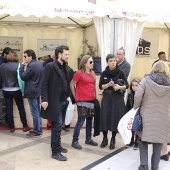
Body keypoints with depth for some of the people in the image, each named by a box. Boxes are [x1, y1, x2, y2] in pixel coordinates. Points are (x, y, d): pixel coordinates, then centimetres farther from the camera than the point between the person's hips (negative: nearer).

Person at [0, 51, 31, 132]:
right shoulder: (17, 66, -13)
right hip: (16, 90, -3)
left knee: (9, 109, 9)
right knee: (21, 108, 9)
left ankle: (11, 127, 15)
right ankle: (25, 126, 14)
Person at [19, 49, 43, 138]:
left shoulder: (32, 65, -20)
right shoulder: (39, 64, 10)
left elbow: (23, 77, -15)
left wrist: (22, 66, -7)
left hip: (32, 92, -10)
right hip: (38, 90, 10)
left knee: (34, 112, -3)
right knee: (37, 111, 15)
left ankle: (37, 131, 4)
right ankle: (38, 129, 23)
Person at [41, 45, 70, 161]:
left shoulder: (66, 67, 12)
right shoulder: (50, 66, -10)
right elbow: (44, 84, -13)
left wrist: (68, 96, 10)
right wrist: (44, 99, -18)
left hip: (64, 101, 7)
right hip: (55, 102, -7)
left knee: (58, 125, 15)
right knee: (57, 126, -4)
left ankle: (56, 146, 29)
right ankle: (55, 152, 5)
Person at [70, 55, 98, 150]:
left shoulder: (92, 73, 11)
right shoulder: (79, 73, -10)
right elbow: (72, 85, -6)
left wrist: (94, 95, 12)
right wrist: (76, 97, -2)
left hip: (91, 100, 7)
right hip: (82, 101, -7)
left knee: (90, 120, 14)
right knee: (81, 121, -5)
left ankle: (88, 139, 27)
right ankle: (75, 141, 4)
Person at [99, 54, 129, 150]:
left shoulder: (120, 73, -2)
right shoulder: (104, 73, 2)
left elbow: (127, 85, -2)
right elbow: (101, 86, 2)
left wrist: (120, 87, -21)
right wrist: (108, 85, -15)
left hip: (118, 99, -1)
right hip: (106, 98, 1)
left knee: (116, 119, 0)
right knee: (105, 118, -1)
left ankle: (113, 140, 15)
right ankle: (105, 139, 16)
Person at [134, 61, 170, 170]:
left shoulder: (147, 80, -4)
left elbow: (138, 96, -13)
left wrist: (136, 108, 0)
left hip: (147, 116, -2)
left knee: (143, 139, 14)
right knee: (158, 141, 14)